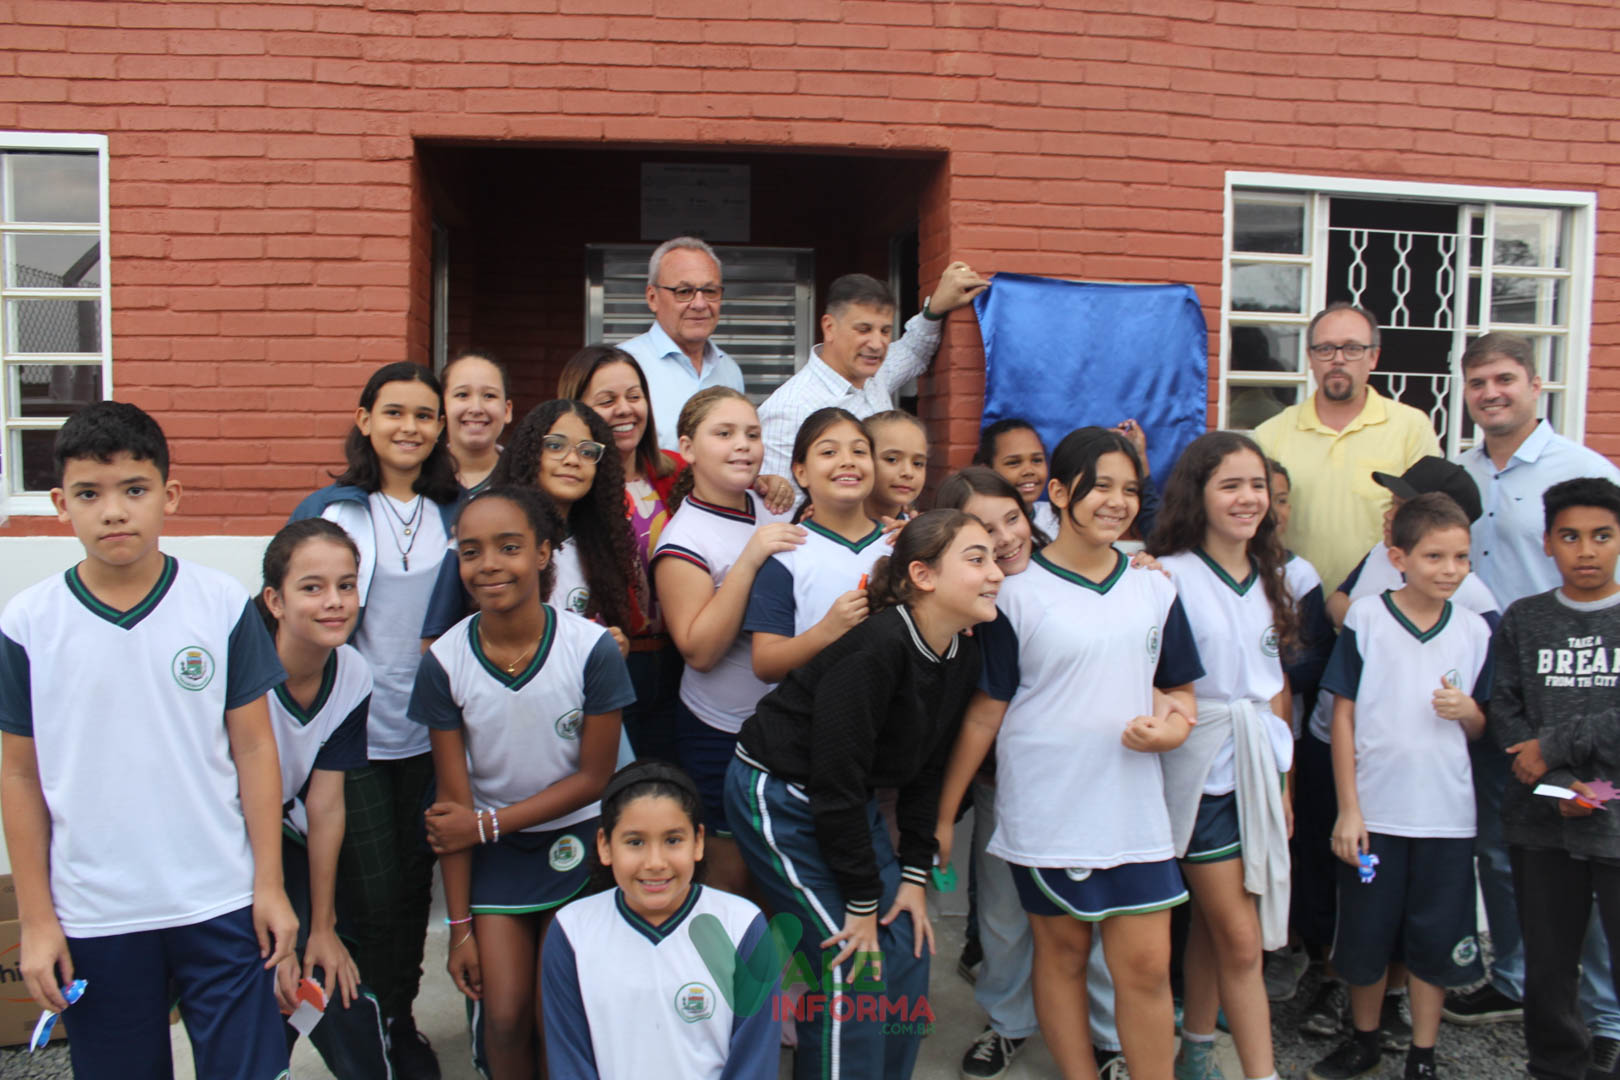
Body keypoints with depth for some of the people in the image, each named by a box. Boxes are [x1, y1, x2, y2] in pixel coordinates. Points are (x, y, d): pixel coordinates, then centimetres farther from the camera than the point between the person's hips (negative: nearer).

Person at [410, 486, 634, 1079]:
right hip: (492, 849, 1)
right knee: (504, 1014, -2)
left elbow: (594, 778, -10)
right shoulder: (445, 661, -14)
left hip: (573, 836, -1)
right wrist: (459, 925, -5)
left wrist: (487, 823, -11)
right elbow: (454, 803, -8)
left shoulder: (591, 648, -19)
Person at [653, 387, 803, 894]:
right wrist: (749, 560, -29)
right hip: (720, 736, -6)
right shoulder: (684, 539, -16)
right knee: (730, 875, 7)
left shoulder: (770, 510, 2)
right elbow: (699, 649, -22)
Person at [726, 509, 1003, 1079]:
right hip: (779, 798, -8)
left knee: (908, 952, 5)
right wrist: (862, 902, -17)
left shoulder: (963, 655, -3)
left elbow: (926, 768, 5)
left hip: (851, 806, 8)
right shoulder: (875, 647, -29)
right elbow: (836, 780, -25)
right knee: (853, 963, -9)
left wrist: (914, 876, 2)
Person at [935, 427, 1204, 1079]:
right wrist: (943, 813, -3)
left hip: (1133, 806, 3)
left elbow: (1179, 690, 17)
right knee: (1063, 954, 11)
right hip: (1047, 811, -3)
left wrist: (1172, 724, -7)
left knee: (1146, 967, 3)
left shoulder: (1154, 590, 7)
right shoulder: (1018, 593, -5)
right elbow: (985, 712, -3)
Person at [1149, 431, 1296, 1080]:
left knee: (1211, 925, 15)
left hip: (1259, 766, 6)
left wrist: (1283, 776, 15)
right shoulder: (1170, 575, -11)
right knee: (1241, 940, -2)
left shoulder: (1270, 577, 10)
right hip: (1204, 773, -6)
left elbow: (1276, 683, 15)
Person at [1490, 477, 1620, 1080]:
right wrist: (1562, 785, -12)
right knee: (1547, 969, 12)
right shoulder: (1523, 621, 7)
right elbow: (1505, 715, 0)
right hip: (1542, 826, 2)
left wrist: (1557, 746, -10)